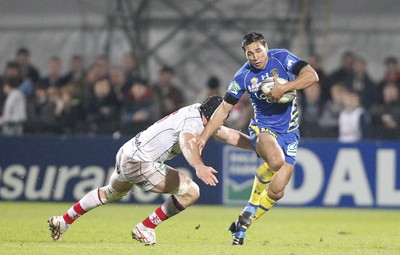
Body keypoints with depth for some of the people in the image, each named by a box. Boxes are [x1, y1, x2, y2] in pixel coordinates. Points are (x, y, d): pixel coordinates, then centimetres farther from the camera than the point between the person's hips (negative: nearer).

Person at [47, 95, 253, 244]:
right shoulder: (192, 119, -22)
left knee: (112, 193, 37)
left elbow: (229, 135, 18)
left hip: (127, 153, 10)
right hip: (139, 163, -10)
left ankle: (62, 222, 49)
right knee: (190, 191, -14)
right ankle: (144, 229, -1)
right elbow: (187, 144, -44)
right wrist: (199, 167, -63)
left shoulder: (200, 113, 7)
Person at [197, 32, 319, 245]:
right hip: (262, 129, -2)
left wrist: (283, 88, -26)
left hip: (289, 133, 2)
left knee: (277, 191, -5)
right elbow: (224, 109, 2)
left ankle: (243, 224, 15)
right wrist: (203, 137, -3)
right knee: (276, 161, -37)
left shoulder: (282, 58, -7)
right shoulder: (243, 76, -5)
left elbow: (312, 76, -15)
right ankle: (252, 204, -11)